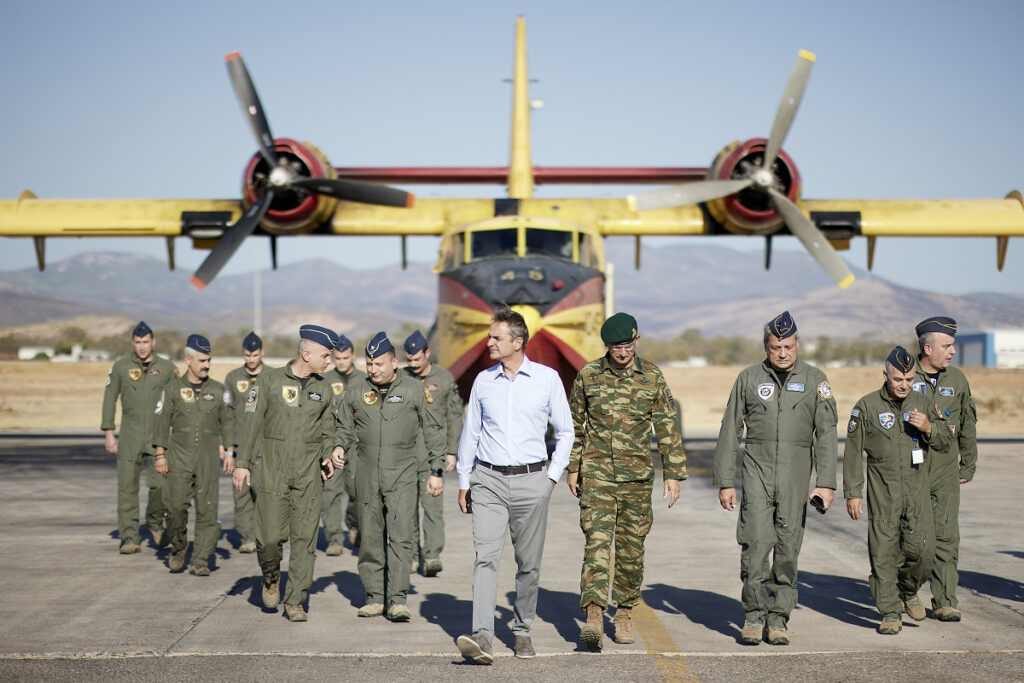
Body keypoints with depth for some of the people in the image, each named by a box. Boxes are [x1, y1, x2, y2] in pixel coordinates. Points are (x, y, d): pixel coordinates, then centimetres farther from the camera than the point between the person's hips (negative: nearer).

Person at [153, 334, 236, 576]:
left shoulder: (219, 391, 9)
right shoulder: (173, 389, 5)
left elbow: (227, 422, 12)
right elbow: (162, 423, 5)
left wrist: (229, 452, 2)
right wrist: (160, 455, 0)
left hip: (209, 458, 1)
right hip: (179, 456, -1)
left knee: (207, 509, -3)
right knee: (176, 506, -11)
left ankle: (200, 561, 2)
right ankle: (178, 548, 14)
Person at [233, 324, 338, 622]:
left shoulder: (323, 388, 9)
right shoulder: (271, 379, -1)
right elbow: (253, 421, 0)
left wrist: (326, 457, 1)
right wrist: (242, 462, -5)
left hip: (309, 474, 3)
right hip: (273, 471, -2)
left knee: (304, 539, -2)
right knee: (270, 536, -5)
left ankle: (295, 601, 6)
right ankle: (271, 578, 26)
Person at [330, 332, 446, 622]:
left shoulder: (413, 392, 1)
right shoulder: (355, 394, 7)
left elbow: (433, 432, 7)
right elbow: (345, 427, 19)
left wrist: (436, 471, 4)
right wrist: (339, 447, -3)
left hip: (402, 474, -3)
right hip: (368, 475, 3)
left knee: (400, 535, -12)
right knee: (370, 538, 6)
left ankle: (398, 598, -13)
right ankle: (375, 596, 14)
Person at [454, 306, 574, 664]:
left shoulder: (547, 378, 1)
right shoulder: (483, 381, 6)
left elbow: (565, 432, 9)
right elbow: (470, 433, 14)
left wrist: (552, 475, 3)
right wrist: (463, 482, 13)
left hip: (530, 481, -1)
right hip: (488, 480, 1)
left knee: (529, 563, 7)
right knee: (486, 557, -13)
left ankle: (522, 630, 24)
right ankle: (482, 637, -21)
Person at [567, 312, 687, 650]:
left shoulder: (652, 377, 1)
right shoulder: (588, 375, 1)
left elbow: (667, 428, 4)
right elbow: (575, 424, 11)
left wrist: (674, 474, 1)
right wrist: (572, 468, 11)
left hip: (637, 475, 1)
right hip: (597, 473, -1)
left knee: (631, 546, 8)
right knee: (597, 540, -13)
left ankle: (625, 612, 22)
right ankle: (594, 616, -19)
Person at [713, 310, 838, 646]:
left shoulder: (815, 380, 4)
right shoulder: (749, 379, 6)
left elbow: (826, 434, -1)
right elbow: (730, 431, 8)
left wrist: (826, 483, -10)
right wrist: (725, 481, 3)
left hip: (796, 473, 0)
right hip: (757, 468, 0)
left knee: (788, 546, 2)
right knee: (755, 540, -13)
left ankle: (778, 618, 13)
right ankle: (755, 613, -1)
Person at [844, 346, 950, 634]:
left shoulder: (921, 403, 9)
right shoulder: (867, 406, -1)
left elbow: (944, 440, 14)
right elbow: (853, 452, 1)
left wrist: (928, 428, -9)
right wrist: (852, 493, -3)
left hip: (918, 491, 2)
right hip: (882, 493, -2)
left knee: (922, 549, -4)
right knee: (883, 553, -3)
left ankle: (908, 591, 24)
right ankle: (890, 613, 7)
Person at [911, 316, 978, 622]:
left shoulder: (957, 379, 8)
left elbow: (968, 426, 16)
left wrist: (968, 466, 15)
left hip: (945, 472, 2)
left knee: (946, 537, -4)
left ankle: (945, 601, 1)